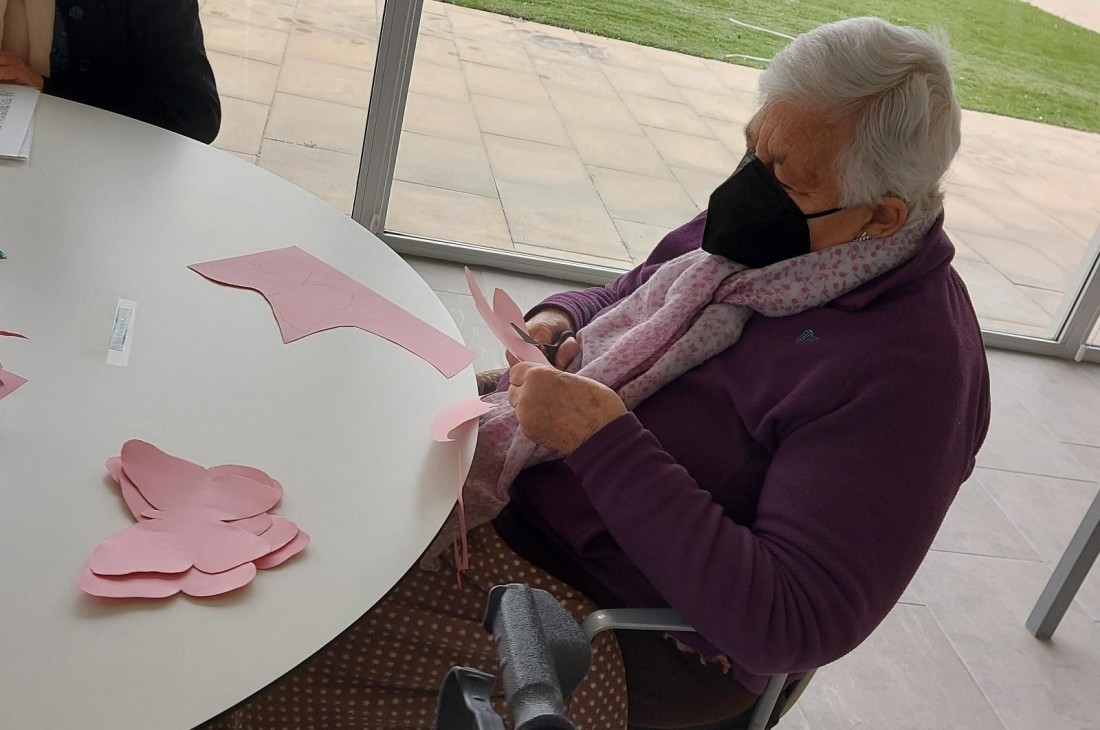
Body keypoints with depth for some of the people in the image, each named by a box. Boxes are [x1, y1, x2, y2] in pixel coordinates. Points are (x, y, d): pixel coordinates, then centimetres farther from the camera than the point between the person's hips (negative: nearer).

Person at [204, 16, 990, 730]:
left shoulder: (905, 370, -24)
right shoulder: (769, 232, -1)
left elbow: (788, 626, -29)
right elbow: (625, 301, 16)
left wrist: (602, 438, -30)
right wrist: (557, 320, -7)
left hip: (628, 633, -7)